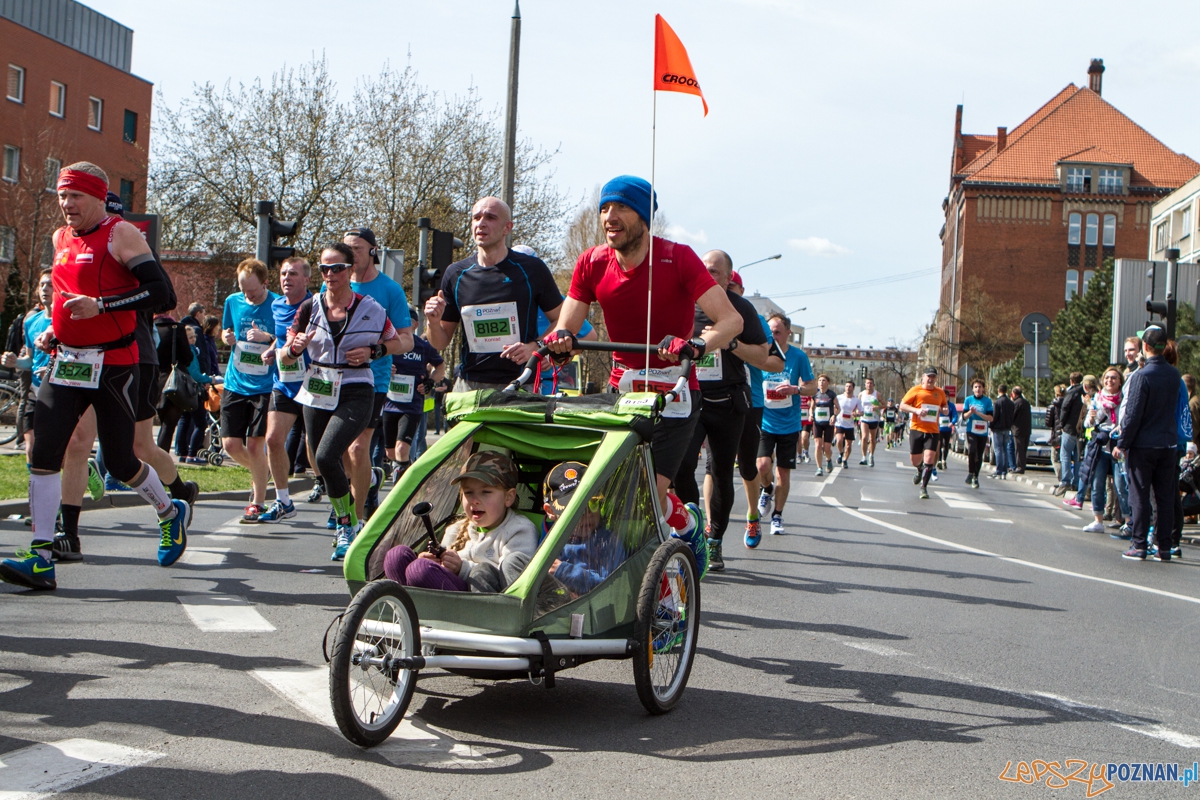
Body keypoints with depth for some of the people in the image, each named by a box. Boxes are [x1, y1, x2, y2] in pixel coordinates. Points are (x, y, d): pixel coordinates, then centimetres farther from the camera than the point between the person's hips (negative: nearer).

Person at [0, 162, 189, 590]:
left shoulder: (121, 234, -8)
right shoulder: (61, 239, 14)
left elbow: (160, 290, -18)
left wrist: (100, 306, -26)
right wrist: (52, 332, 11)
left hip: (113, 365, -6)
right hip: (67, 361, 6)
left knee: (119, 461, 3)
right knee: (44, 451, -9)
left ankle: (171, 514, 32)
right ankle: (41, 557, -8)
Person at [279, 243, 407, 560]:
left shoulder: (371, 309, -3)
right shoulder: (309, 308, 3)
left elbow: (397, 342, 12)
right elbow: (284, 359, 7)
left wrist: (373, 351, -8)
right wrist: (295, 347, -16)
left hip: (355, 394, -4)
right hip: (317, 395, 4)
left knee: (326, 457, -23)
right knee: (326, 466, 10)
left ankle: (349, 525, -6)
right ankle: (347, 525, 34)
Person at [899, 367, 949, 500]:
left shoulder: (940, 392, 9)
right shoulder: (915, 390, -1)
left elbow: (944, 407, 24)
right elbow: (902, 406, -2)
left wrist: (944, 410, -1)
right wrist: (916, 410, -18)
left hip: (933, 431, 1)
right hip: (917, 429, -1)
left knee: (929, 460, -12)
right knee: (915, 461, 7)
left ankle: (924, 487, 0)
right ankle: (920, 471, 44)